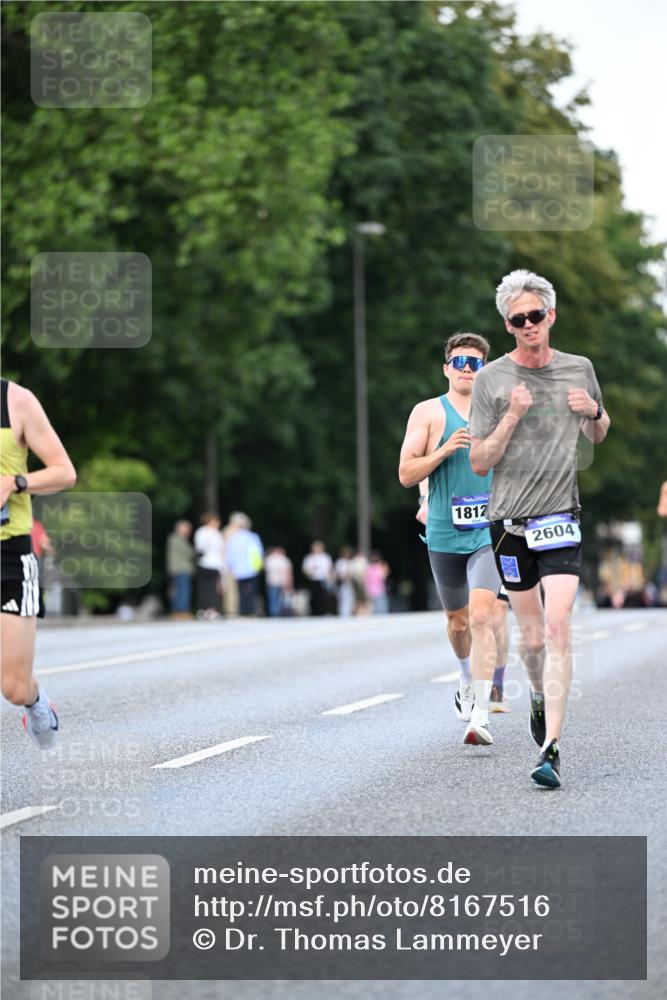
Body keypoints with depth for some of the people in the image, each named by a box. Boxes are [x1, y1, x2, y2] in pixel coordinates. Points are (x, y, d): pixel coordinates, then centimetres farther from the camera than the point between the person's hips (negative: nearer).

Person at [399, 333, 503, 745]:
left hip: (488, 532, -1)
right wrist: (443, 451, -18)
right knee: (458, 621, 15)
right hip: (444, 535, 1)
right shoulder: (429, 412, 2)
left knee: (481, 617, -17)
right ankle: (468, 679, 47)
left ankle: (481, 716, -21)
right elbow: (406, 474, -4)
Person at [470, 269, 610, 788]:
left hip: (561, 516, 0)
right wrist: (512, 417, -15)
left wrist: (594, 413, -1)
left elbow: (598, 437, 22)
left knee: (557, 628, -15)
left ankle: (551, 748, -18)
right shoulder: (492, 379, -1)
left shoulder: (580, 370, 6)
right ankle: (538, 696, 43)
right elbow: (479, 462, -2)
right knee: (531, 633, 10)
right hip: (509, 519, 0)